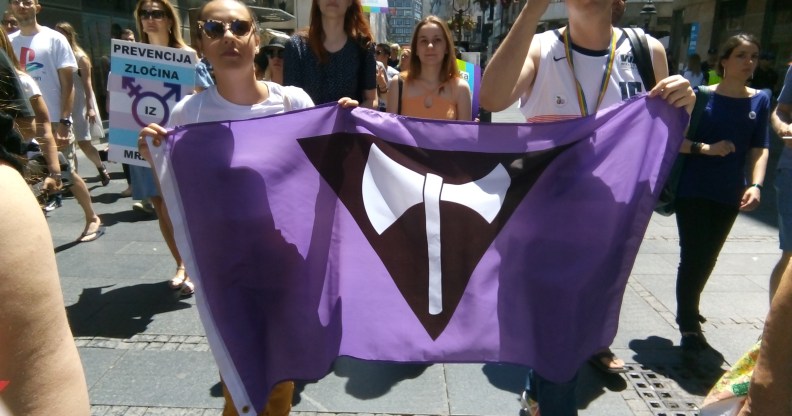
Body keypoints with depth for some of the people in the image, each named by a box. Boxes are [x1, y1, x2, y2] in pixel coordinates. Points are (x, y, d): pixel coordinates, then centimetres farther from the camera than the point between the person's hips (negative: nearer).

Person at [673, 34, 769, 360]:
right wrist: (707, 148, -22)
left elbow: (759, 147, 2)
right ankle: (689, 327, 11)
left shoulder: (760, 100, 5)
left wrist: (756, 185, -12)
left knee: (707, 259, 15)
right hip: (693, 191, -4)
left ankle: (687, 312, 37)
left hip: (730, 195, 4)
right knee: (693, 257, -4)